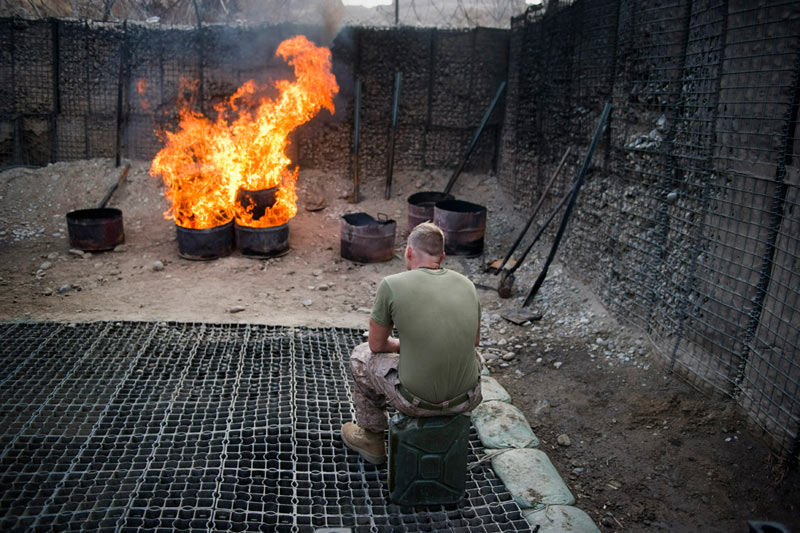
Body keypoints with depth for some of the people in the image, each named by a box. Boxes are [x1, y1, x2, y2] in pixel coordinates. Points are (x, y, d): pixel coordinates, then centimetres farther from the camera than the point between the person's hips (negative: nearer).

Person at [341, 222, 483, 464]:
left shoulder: (392, 285, -10)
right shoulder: (466, 284, 2)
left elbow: (377, 345, 2)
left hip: (418, 401, -4)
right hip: (467, 400, 4)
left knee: (362, 355, 24)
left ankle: (371, 438, 40)